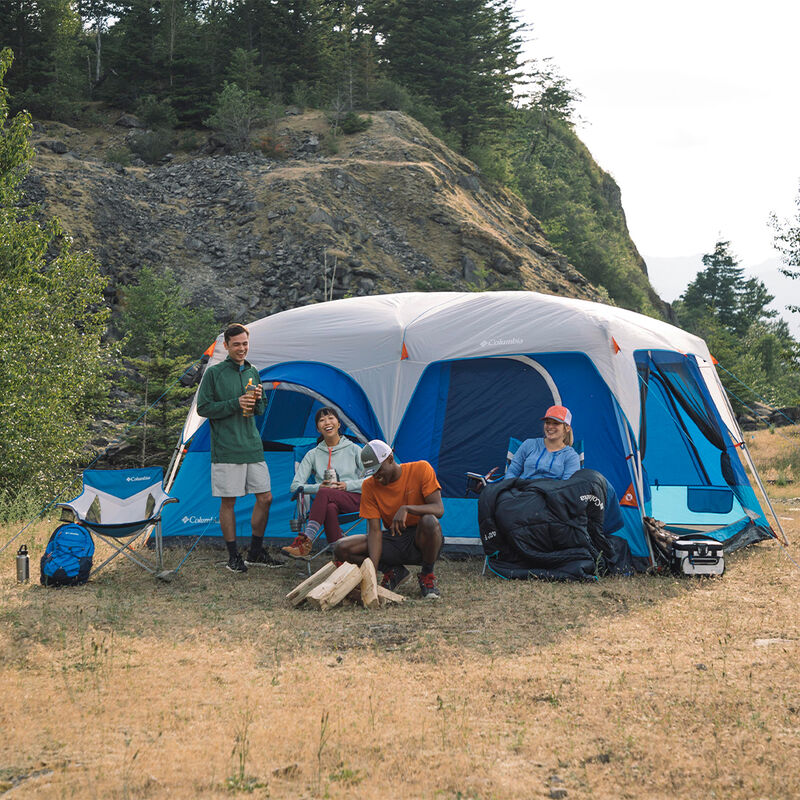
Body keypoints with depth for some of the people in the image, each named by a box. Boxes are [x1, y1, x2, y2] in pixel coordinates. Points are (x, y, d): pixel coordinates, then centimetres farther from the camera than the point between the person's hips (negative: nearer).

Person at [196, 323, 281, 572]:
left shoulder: (253, 372, 13)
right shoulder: (214, 373, -3)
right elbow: (203, 408, -6)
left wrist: (257, 400, -4)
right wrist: (235, 404, -16)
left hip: (253, 447, 5)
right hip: (226, 449, -5)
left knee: (265, 497, 4)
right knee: (228, 502, 0)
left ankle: (256, 552, 17)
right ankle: (233, 556, 10)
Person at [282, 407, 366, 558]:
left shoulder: (353, 449, 12)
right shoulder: (313, 455, 15)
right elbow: (295, 486, 7)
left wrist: (347, 485, -9)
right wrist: (319, 487, -10)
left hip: (355, 498, -1)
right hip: (328, 502, 1)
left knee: (324, 493, -35)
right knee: (330, 509, -39)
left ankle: (305, 541, -42)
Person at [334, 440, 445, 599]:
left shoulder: (421, 469, -11)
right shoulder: (369, 485, -5)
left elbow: (439, 509, -19)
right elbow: (375, 531, -9)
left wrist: (406, 508, -36)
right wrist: (372, 569, -23)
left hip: (420, 539, -3)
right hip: (393, 541, 3)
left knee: (429, 521, -39)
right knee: (341, 549, -17)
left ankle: (427, 575, -11)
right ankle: (392, 572, 3)